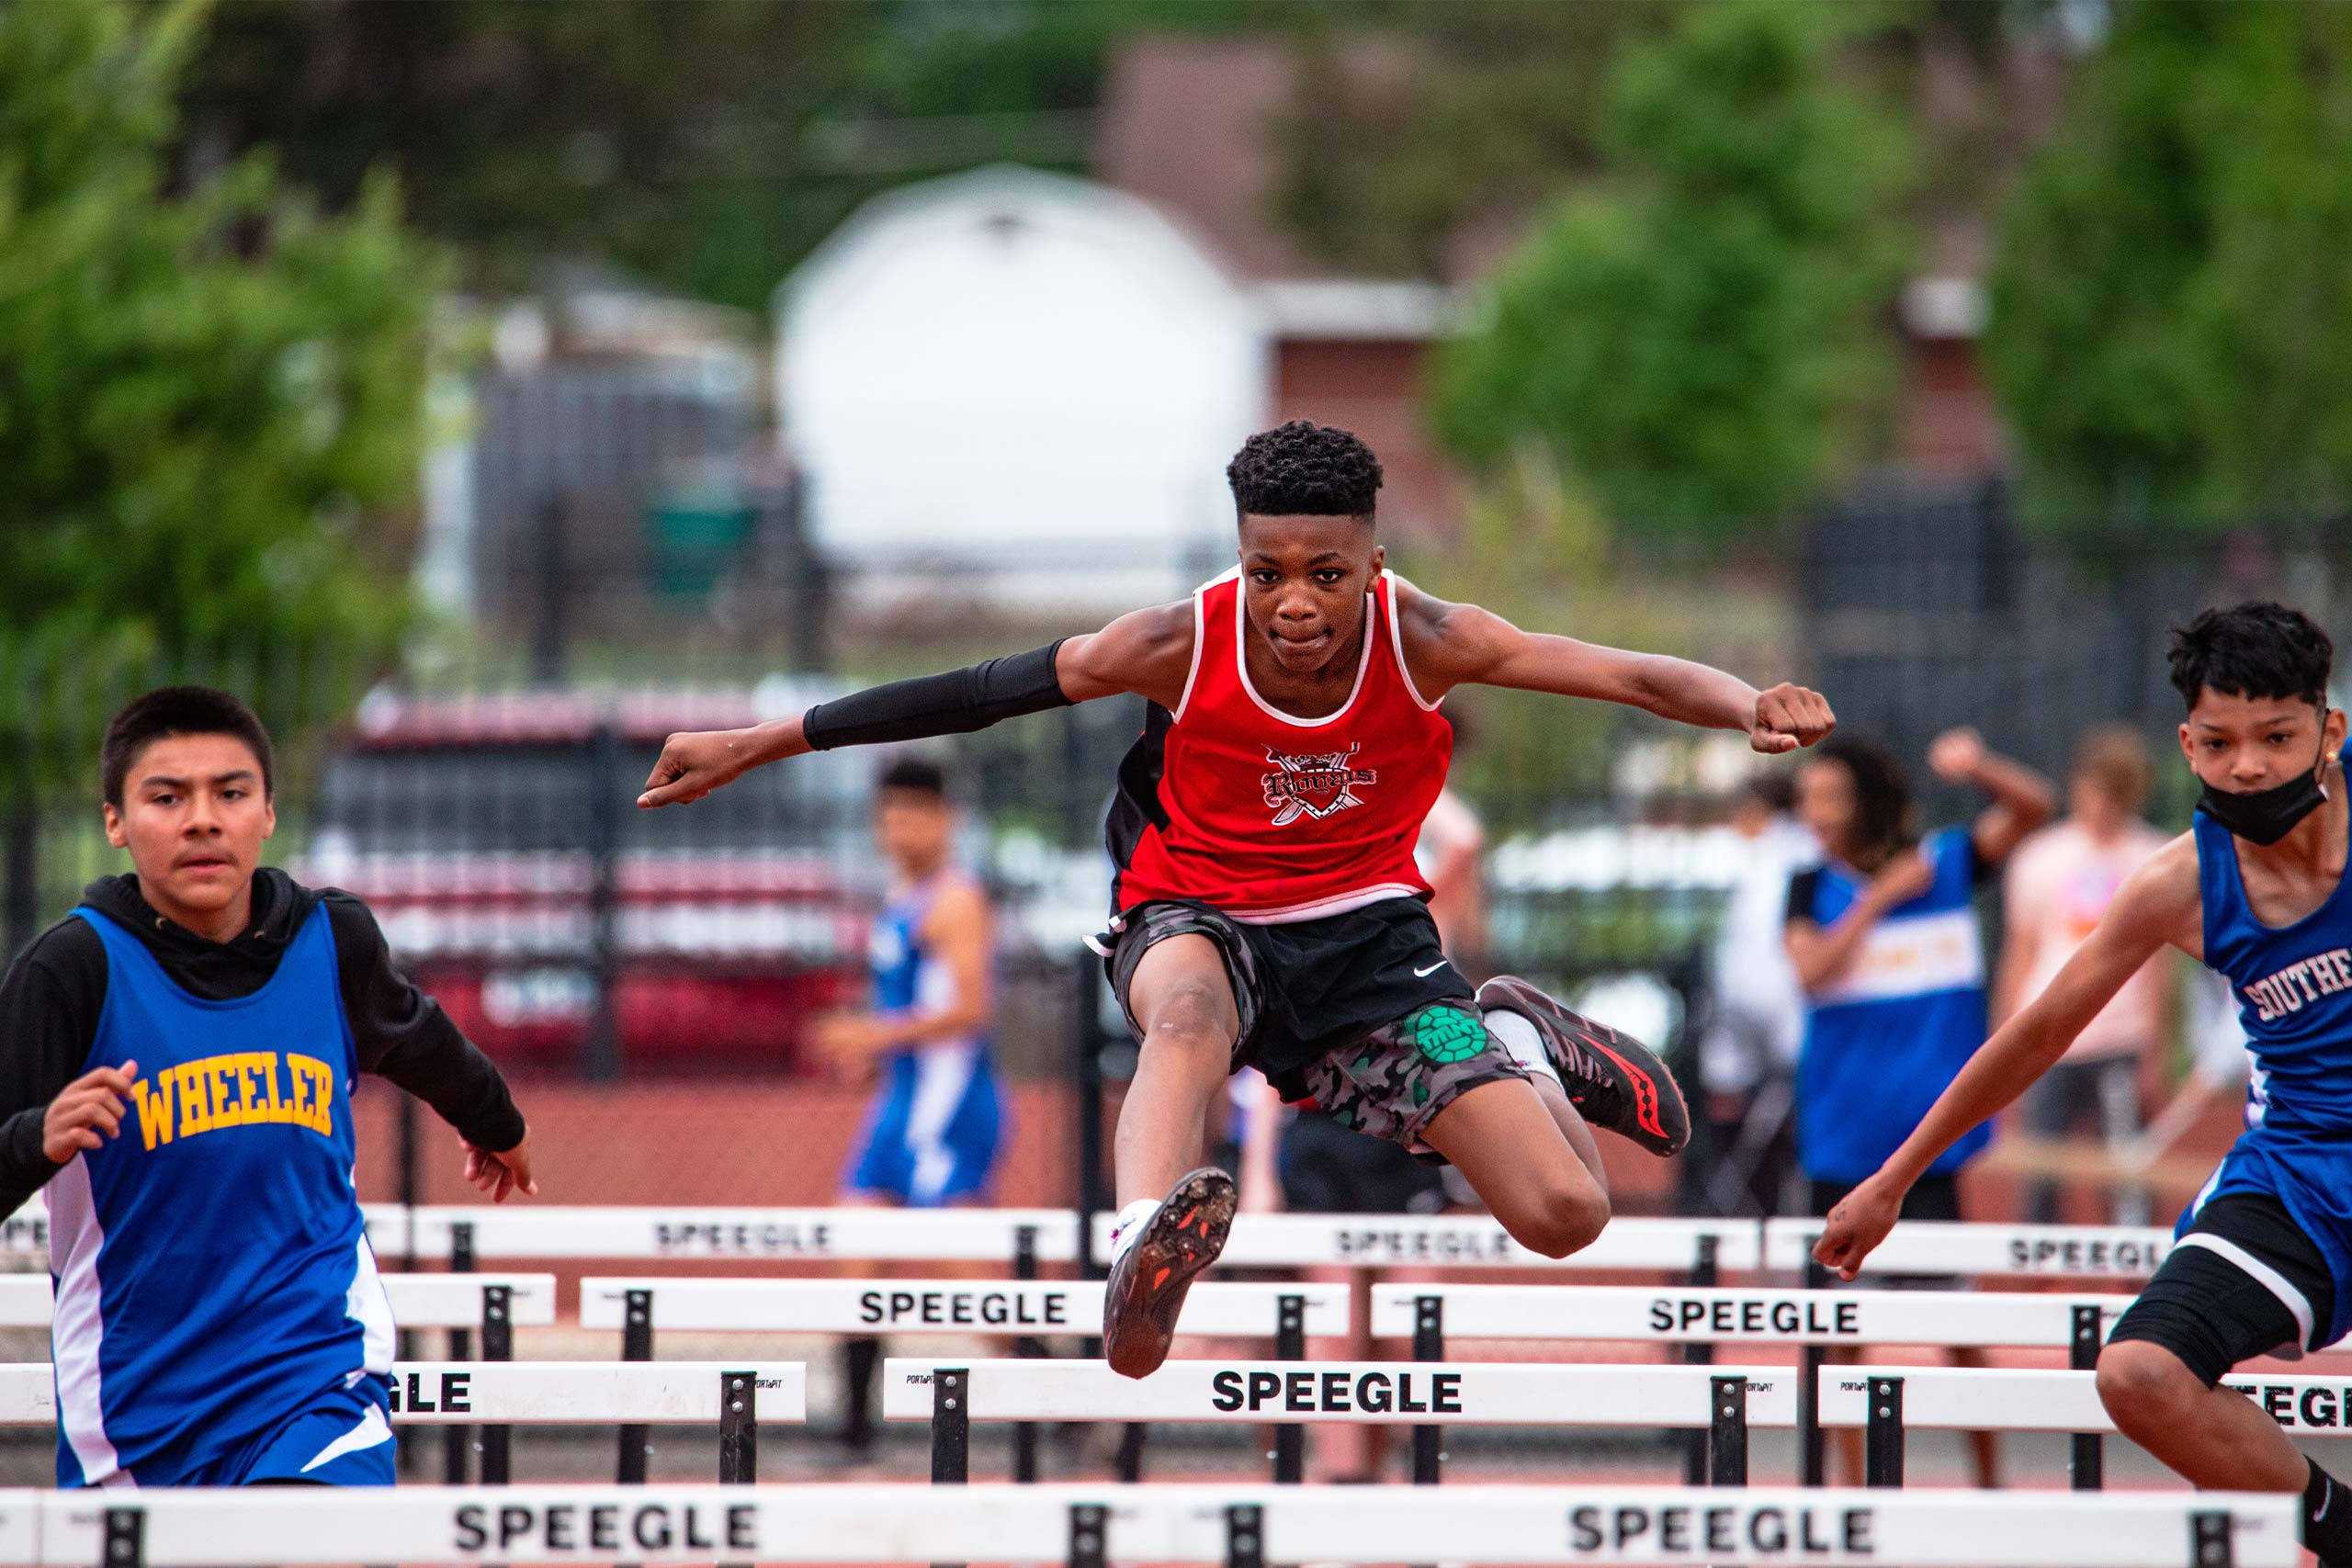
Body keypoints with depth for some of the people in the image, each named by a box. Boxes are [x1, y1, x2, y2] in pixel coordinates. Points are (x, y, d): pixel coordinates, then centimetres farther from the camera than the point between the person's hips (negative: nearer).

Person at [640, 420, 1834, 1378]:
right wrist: (751, 746, -14)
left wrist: (1750, 708, -48)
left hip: (1367, 932, 2)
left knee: (1565, 1215, -10)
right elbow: (974, 694, -14)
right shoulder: (1185, 646, -18)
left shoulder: (1420, 641, -18)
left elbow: (1621, 674, -27)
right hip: (1201, 922, -2)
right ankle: (1141, 1253, -69)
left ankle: (1513, 1040, 24)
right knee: (1189, 1014, -43)